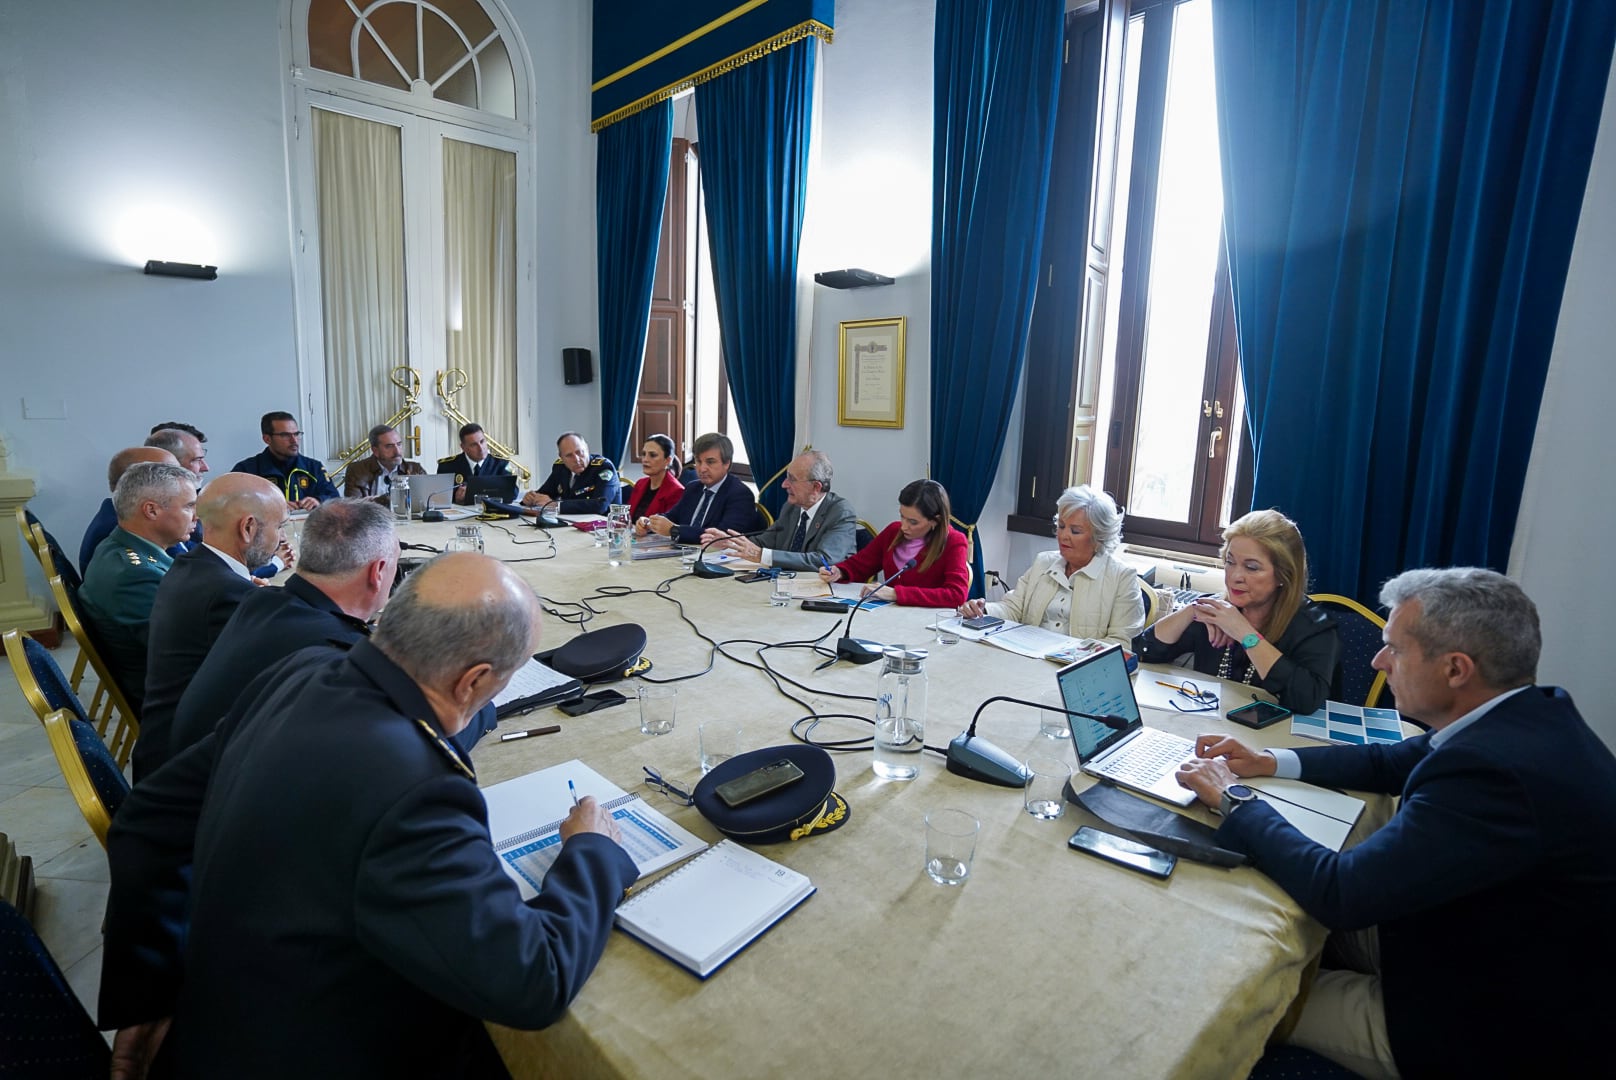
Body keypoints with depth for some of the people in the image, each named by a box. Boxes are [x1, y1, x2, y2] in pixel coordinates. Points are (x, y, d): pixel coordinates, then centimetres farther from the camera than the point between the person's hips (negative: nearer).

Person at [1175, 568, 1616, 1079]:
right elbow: (1390, 762, 9)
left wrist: (1235, 799, -20)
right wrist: (1271, 762, 1)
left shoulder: (1492, 771, -36)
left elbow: (1339, 892, -32)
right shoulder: (1532, 712, -6)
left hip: (1482, 1024, -8)